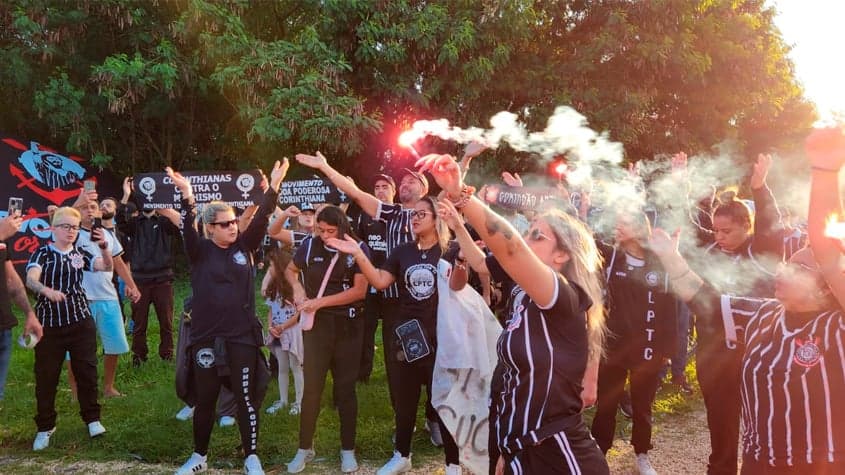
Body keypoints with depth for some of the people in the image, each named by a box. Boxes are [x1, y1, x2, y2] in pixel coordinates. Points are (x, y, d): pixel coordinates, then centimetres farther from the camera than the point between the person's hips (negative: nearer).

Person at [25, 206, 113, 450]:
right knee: (46, 376, 4)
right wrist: (47, 290, -42)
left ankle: (92, 418, 20)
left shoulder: (80, 254, 7)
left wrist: (104, 246, -25)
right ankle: (45, 427, 17)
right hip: (49, 324, -2)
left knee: (86, 371, 6)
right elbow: (30, 279, -20)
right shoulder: (42, 253, -3)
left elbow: (107, 267, -6)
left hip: (81, 322, 3)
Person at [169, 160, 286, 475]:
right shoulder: (200, 250, -2)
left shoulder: (244, 246, 3)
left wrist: (273, 186, -19)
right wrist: (187, 195, -37)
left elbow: (261, 220, -7)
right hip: (206, 336, -1)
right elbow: (188, 228, -20)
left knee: (246, 399, 5)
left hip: (242, 336, 1)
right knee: (204, 400, 12)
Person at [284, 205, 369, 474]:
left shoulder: (357, 249, -9)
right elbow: (290, 270, 16)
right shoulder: (310, 246, -2)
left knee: (345, 388, 7)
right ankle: (305, 449, 16)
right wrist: (298, 288, -5)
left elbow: (359, 290, -14)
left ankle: (348, 450, 17)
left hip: (348, 326, -1)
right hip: (317, 324, 1)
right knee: (312, 387, 3)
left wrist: (320, 301, -17)